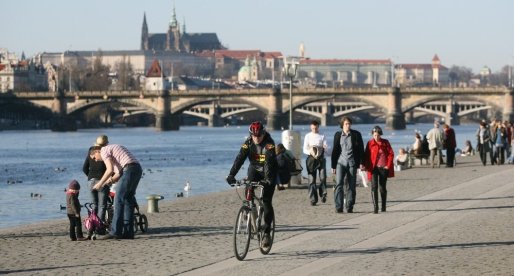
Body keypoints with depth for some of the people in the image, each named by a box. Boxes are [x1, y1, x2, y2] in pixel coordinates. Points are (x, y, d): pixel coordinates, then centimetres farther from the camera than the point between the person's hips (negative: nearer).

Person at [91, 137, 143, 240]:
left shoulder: (104, 151, 3)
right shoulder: (112, 148, 31)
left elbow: (110, 169, -11)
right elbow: (118, 173, 24)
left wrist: (100, 183, -2)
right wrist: (106, 182, 19)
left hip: (129, 169, -9)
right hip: (138, 169, 9)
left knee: (119, 200, -7)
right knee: (128, 200, 12)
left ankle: (115, 232, -10)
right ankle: (128, 232, 11)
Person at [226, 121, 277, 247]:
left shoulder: (269, 143, -24)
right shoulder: (248, 143, -14)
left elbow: (269, 162, -35)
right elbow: (239, 159, -23)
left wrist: (268, 178, -49)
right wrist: (231, 175, -36)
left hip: (269, 172, -3)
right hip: (254, 169, 3)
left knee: (267, 201, -11)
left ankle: (267, 232, -7)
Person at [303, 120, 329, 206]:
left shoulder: (322, 136, 10)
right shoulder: (308, 136, 8)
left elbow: (326, 148, 5)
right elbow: (305, 149, 3)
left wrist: (324, 147, -20)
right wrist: (310, 152, -17)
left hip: (321, 158, 0)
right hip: (311, 158, 0)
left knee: (323, 177, -13)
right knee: (312, 180, -3)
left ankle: (323, 194, 8)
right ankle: (313, 199, 0)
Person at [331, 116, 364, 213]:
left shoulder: (356, 134, 3)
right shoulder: (338, 135, 7)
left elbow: (361, 149, 4)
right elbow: (335, 150, 11)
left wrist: (361, 163, -4)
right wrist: (333, 166, 9)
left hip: (352, 162, 0)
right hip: (341, 162, 0)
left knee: (351, 186, 3)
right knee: (339, 184, -12)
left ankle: (349, 207, 9)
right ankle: (338, 207, -12)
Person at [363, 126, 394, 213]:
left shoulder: (385, 142, 1)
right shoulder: (370, 143, 0)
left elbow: (391, 154, 2)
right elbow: (366, 156, 4)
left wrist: (388, 165, -6)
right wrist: (367, 166, -6)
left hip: (383, 168, 1)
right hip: (374, 168, -1)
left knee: (382, 188, 8)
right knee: (374, 187, -12)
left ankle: (383, 207, 23)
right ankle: (375, 208, -14)